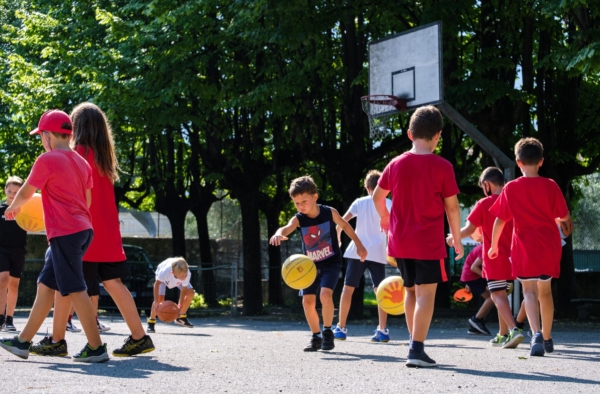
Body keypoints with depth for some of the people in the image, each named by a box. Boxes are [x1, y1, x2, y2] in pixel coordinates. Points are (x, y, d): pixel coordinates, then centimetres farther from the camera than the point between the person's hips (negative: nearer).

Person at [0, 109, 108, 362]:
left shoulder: (47, 160, -8)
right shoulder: (81, 162, 14)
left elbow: (26, 193, 1)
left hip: (64, 232, -9)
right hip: (83, 229, 9)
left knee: (74, 289, -8)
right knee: (46, 284, 14)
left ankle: (96, 347, -10)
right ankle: (23, 341, 19)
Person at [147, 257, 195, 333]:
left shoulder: (187, 274, -40)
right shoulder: (165, 271, -48)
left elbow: (184, 290, -26)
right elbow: (157, 284, -33)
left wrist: (180, 306, -31)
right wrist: (156, 302, -40)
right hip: (162, 278, -3)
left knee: (190, 293, -11)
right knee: (160, 298, -24)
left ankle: (181, 317, 10)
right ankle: (151, 322, -5)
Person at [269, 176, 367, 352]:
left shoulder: (330, 213, -14)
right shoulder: (298, 219, -13)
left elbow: (345, 226, 5)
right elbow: (286, 228, -34)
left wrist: (359, 245, 8)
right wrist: (278, 234, -58)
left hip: (331, 263, -3)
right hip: (310, 265, 3)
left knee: (325, 294, -23)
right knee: (308, 300, -2)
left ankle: (327, 332, -5)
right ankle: (316, 337, 16)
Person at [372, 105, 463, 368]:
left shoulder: (396, 164, 4)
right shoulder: (442, 167, -9)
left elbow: (378, 196, 15)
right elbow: (451, 207, -6)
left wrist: (385, 217, 35)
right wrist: (457, 239, 6)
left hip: (400, 242, 5)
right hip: (429, 243, -5)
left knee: (411, 291, 18)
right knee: (426, 293, -5)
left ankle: (416, 345, 24)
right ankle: (417, 350, -15)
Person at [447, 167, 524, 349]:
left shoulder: (484, 204, -8)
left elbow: (469, 229, -10)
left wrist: (453, 237, 7)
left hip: (494, 259, -6)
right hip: (512, 259, 6)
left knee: (498, 296, -10)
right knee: (502, 295, 19)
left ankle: (514, 330, -29)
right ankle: (503, 334, 24)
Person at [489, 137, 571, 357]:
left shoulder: (511, 188, -3)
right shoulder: (550, 186, -3)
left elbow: (500, 219, 1)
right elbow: (564, 216, 2)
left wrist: (494, 245, 15)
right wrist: (566, 223, 27)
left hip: (524, 246, -2)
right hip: (549, 246, 2)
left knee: (529, 291, -4)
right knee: (545, 291, 17)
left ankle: (536, 334, -28)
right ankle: (547, 338, 28)